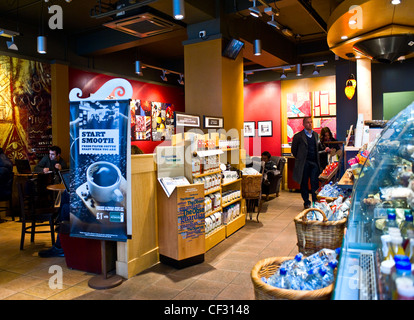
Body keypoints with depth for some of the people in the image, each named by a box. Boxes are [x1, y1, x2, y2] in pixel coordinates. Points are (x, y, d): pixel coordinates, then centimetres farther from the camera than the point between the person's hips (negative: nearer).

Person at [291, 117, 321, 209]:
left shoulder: (316, 135, 13)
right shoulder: (298, 136, -3)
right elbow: (294, 150, 4)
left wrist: (317, 160, 13)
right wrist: (299, 159, 5)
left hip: (314, 163, 3)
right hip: (304, 163, -3)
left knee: (315, 183, -1)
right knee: (304, 183, 5)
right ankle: (306, 202, 17)